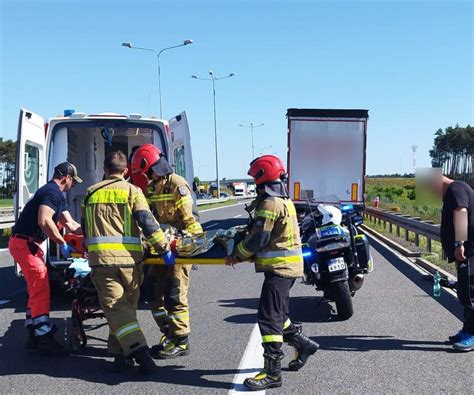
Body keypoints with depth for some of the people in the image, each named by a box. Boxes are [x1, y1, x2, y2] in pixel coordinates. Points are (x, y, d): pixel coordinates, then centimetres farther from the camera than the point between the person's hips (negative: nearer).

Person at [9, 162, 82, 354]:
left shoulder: (56, 194, 19)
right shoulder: (53, 192, -14)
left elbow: (70, 224, 22)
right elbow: (44, 221, -27)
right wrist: (63, 244, -21)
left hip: (28, 244, 11)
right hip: (25, 243, -11)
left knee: (36, 290, 14)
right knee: (41, 290, -10)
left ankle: (33, 335, 18)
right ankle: (44, 337, -9)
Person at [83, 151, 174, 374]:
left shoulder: (91, 193, 15)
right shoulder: (132, 191, 5)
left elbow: (85, 227, 25)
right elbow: (148, 223, -6)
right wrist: (164, 248, 0)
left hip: (101, 257, 1)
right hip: (128, 257, -1)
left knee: (115, 306, -2)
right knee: (127, 305, 13)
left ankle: (137, 349, -17)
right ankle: (120, 353, 14)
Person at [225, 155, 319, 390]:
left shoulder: (270, 204, -16)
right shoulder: (284, 201, 16)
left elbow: (257, 240, -18)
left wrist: (236, 255, -3)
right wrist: (242, 254, 12)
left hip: (279, 268, -10)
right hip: (288, 266, 10)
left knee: (269, 318, -9)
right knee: (278, 315, 22)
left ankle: (272, 372, -7)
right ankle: (303, 344, 34)